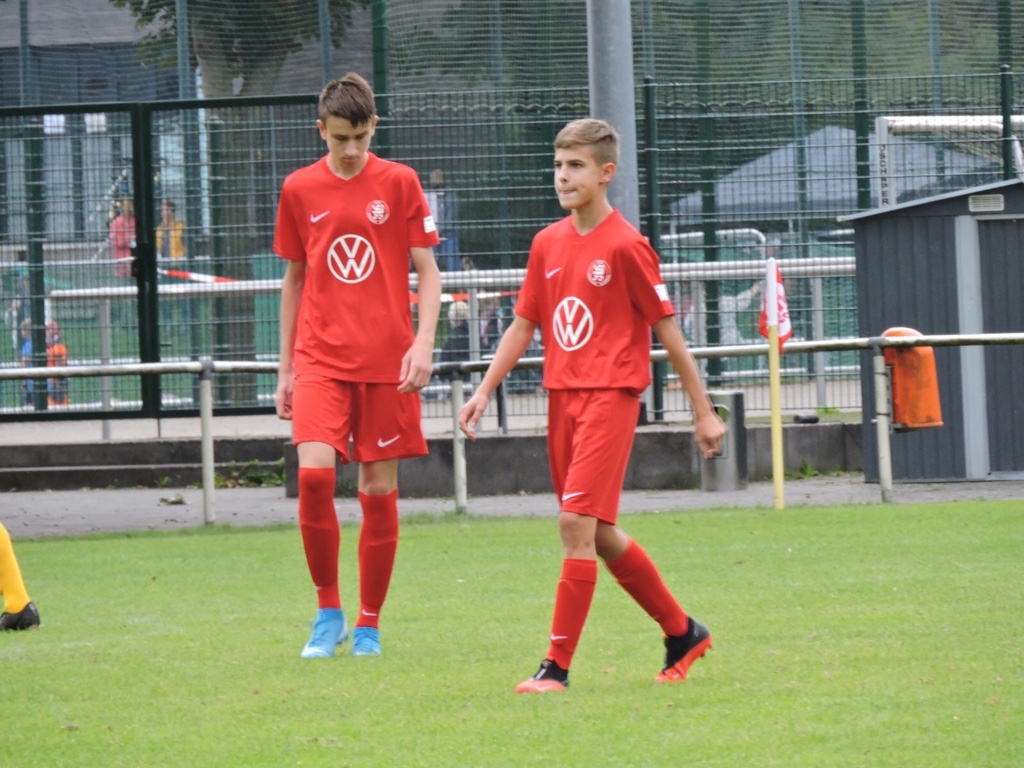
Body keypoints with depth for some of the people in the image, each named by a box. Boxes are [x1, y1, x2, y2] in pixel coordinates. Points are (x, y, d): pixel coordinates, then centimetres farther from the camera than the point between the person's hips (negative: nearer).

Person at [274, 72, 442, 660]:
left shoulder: (399, 183, 2)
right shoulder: (299, 190, 7)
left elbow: (428, 272, 3)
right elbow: (294, 280, 15)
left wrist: (424, 342, -11)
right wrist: (286, 368, 13)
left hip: (387, 360, -1)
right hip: (321, 357, 1)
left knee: (380, 491, 1)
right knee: (314, 473, -17)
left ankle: (369, 624, 13)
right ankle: (328, 612, -3)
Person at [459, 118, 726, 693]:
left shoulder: (626, 246, -9)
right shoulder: (548, 243, 10)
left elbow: (667, 331, -5)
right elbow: (524, 325, 17)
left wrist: (704, 411, -3)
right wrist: (485, 391, 9)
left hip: (611, 394, -7)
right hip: (562, 397, 7)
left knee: (577, 522, -15)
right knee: (599, 534, 12)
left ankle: (557, 666, -12)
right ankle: (682, 632, 28)